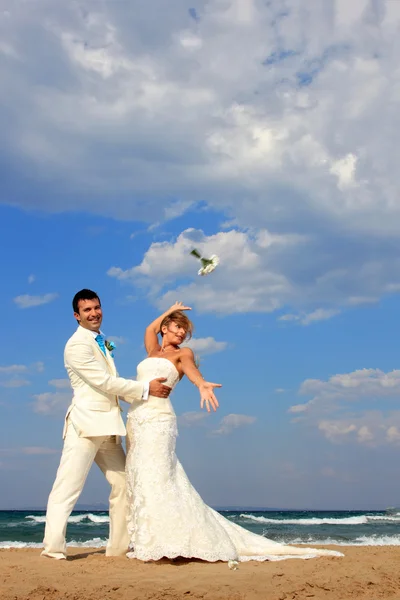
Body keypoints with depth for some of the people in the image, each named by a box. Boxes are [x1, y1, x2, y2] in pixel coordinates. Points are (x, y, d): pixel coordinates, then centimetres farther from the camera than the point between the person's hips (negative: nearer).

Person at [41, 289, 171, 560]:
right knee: (67, 488, -9)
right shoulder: (77, 344, -9)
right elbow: (105, 382, -15)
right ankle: (53, 549, -8)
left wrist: (147, 390, 7)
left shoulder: (101, 342, 19)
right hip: (86, 424, -9)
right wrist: (146, 388, -11)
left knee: (123, 484, 9)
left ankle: (119, 547, 15)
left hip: (108, 426, 9)